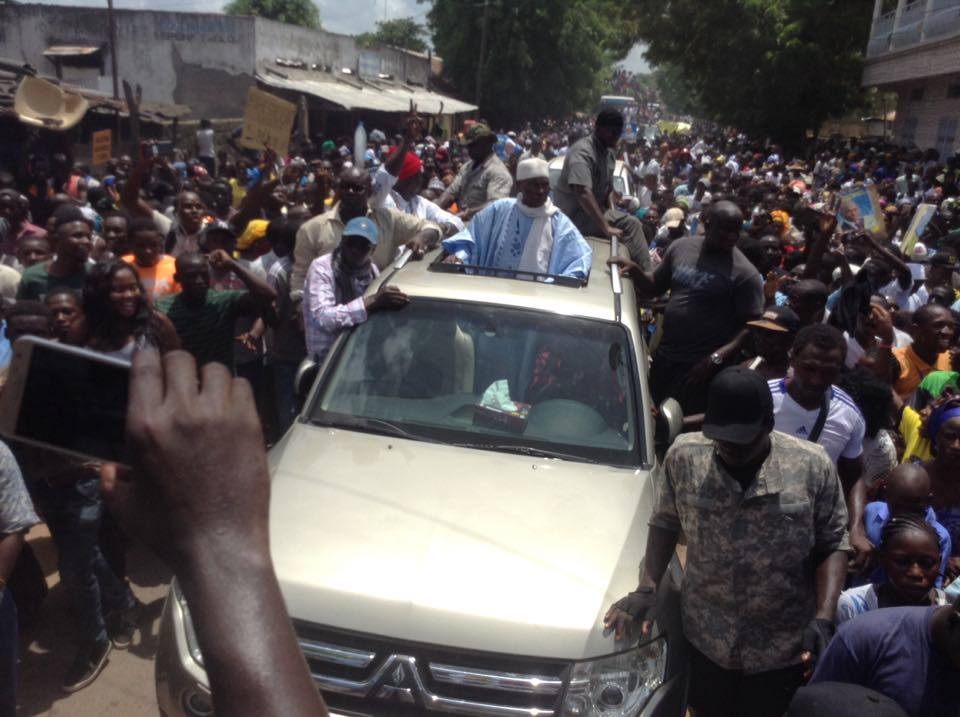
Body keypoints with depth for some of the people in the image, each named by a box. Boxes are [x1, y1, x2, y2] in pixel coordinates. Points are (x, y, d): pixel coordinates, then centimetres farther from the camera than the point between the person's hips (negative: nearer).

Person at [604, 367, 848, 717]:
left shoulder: (813, 466, -13)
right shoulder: (684, 455, -11)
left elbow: (833, 545, -6)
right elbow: (665, 523, 1)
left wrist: (824, 618, -16)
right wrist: (647, 588, -8)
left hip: (783, 646, -1)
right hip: (705, 637, 1)